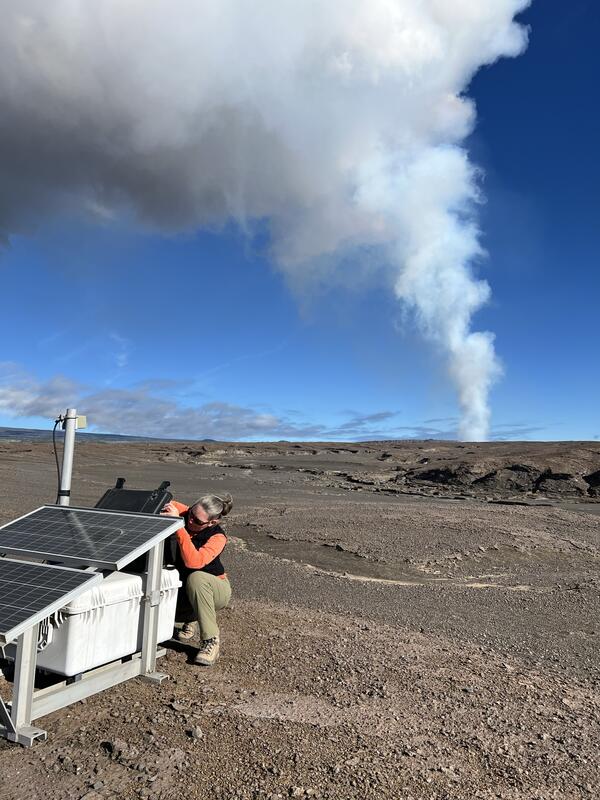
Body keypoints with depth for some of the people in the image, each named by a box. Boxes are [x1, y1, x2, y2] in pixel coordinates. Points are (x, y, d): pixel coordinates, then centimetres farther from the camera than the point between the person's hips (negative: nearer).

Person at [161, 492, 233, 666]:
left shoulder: (217, 537, -26)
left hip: (214, 589, -5)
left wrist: (178, 525, -45)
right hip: (184, 587, 5)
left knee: (196, 577, -38)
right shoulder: (184, 514, -16)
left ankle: (210, 641, -24)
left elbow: (194, 562, -42)